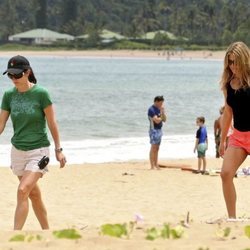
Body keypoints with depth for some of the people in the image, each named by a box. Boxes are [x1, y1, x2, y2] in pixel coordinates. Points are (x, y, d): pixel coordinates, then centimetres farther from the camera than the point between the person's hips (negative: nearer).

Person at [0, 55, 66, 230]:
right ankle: (46, 231, 30)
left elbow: (52, 123, -5)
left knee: (23, 191, -20)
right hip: (18, 150, 5)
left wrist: (58, 149, -2)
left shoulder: (41, 93, -11)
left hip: (38, 151, -5)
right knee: (34, 194, 15)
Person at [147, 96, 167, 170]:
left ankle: (156, 165, 14)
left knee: (157, 149, 10)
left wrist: (163, 112, -5)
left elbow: (164, 120, 10)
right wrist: (161, 116, -4)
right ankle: (152, 166, -8)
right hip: (154, 130, -9)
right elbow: (157, 120, -22)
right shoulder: (151, 109, -14)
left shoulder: (159, 109, 13)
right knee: (153, 148, -9)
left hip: (159, 130, 9)